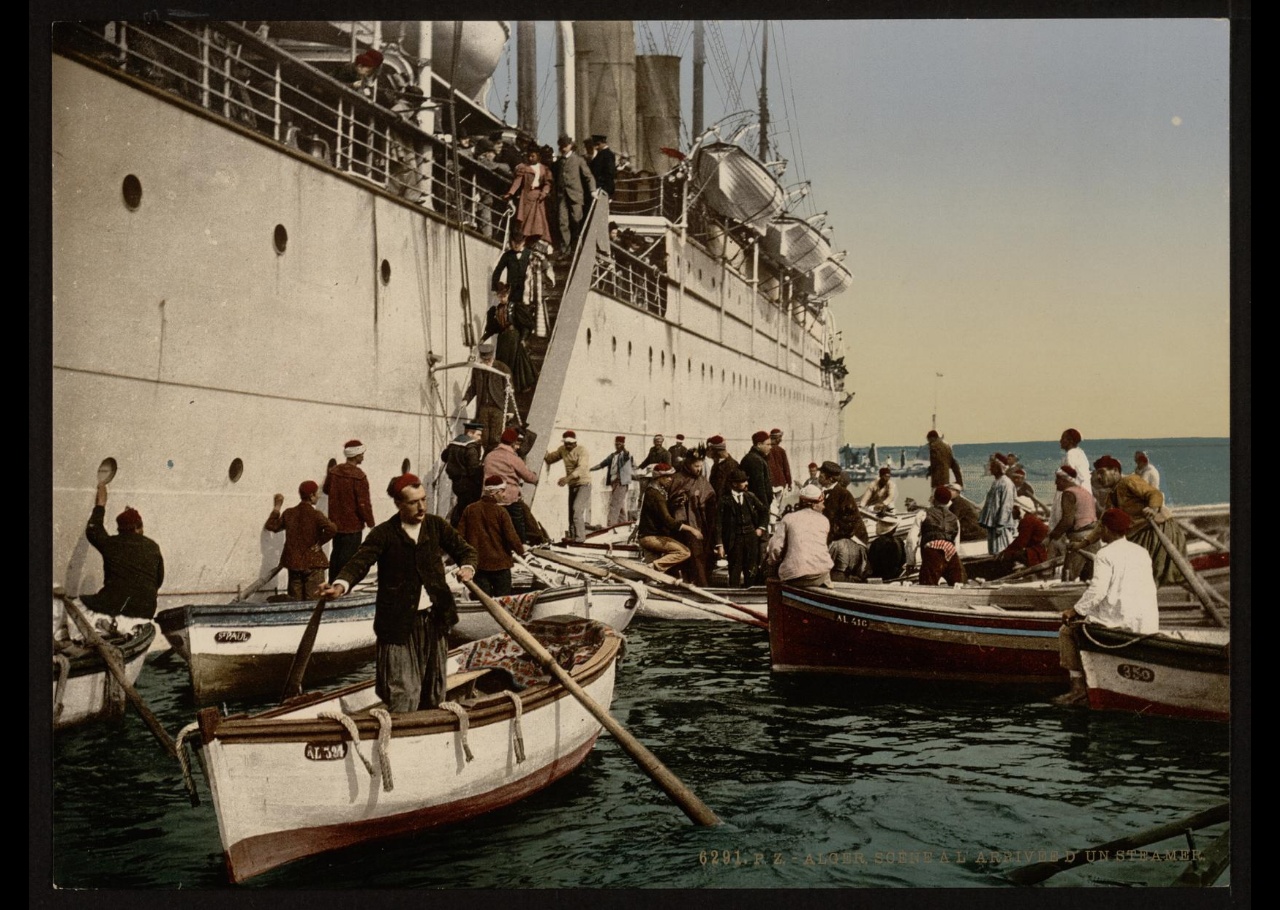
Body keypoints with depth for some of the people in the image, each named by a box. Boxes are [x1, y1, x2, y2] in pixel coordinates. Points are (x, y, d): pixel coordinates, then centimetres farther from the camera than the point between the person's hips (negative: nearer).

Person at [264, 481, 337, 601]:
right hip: (313, 563, -5)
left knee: (295, 600, 12)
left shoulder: (289, 513, 3)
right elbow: (332, 529, -28)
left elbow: (271, 526, 15)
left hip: (293, 562, 5)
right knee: (313, 601, -2)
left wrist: (277, 507, 22)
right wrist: (320, 542, -13)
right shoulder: (316, 514, -12)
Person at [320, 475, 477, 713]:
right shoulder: (384, 533, -7)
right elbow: (360, 561, -18)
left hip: (435, 619, 5)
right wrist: (341, 584, -38)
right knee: (403, 695, -7)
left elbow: (464, 549, 10)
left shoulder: (436, 525, 6)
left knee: (433, 694, 14)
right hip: (399, 623, -4)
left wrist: (467, 567, -14)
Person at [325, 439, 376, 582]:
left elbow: (326, 489, 17)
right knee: (348, 555, 1)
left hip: (336, 522, 7)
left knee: (336, 553, 19)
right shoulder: (359, 476, -20)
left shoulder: (333, 471, 0)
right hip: (353, 523, -7)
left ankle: (332, 583, 27)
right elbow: (363, 503, -19)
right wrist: (370, 521, -8)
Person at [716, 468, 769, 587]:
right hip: (734, 538, -4)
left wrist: (761, 528, 10)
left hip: (751, 536, 4)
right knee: (735, 571, -1)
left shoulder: (750, 496, 7)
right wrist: (719, 545, -13)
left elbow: (764, 510, 21)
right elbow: (718, 523, -8)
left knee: (751, 570, 8)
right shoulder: (724, 500, -7)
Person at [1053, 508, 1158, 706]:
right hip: (1147, 622, 8)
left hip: (1120, 621, -8)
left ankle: (1078, 688, 0)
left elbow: (1097, 591, -16)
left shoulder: (1105, 555, -7)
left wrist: (1076, 610, -3)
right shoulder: (1142, 552, 17)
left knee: (1068, 630, 8)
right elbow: (1149, 588, 20)